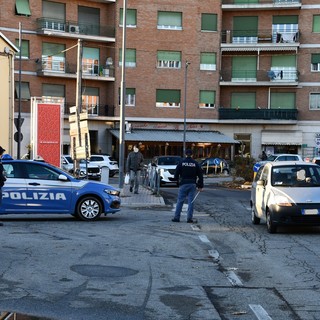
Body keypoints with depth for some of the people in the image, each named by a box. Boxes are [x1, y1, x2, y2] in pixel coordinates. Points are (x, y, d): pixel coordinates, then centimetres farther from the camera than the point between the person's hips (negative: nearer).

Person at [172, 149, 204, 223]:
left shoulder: (181, 162, -1)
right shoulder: (195, 163, 4)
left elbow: (176, 174, -1)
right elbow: (200, 175, 4)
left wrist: (178, 180, 17)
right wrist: (200, 186, 8)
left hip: (183, 184, -1)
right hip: (192, 184, 1)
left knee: (180, 201, 3)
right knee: (191, 202, 3)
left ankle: (176, 217, 2)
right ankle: (189, 218, 1)